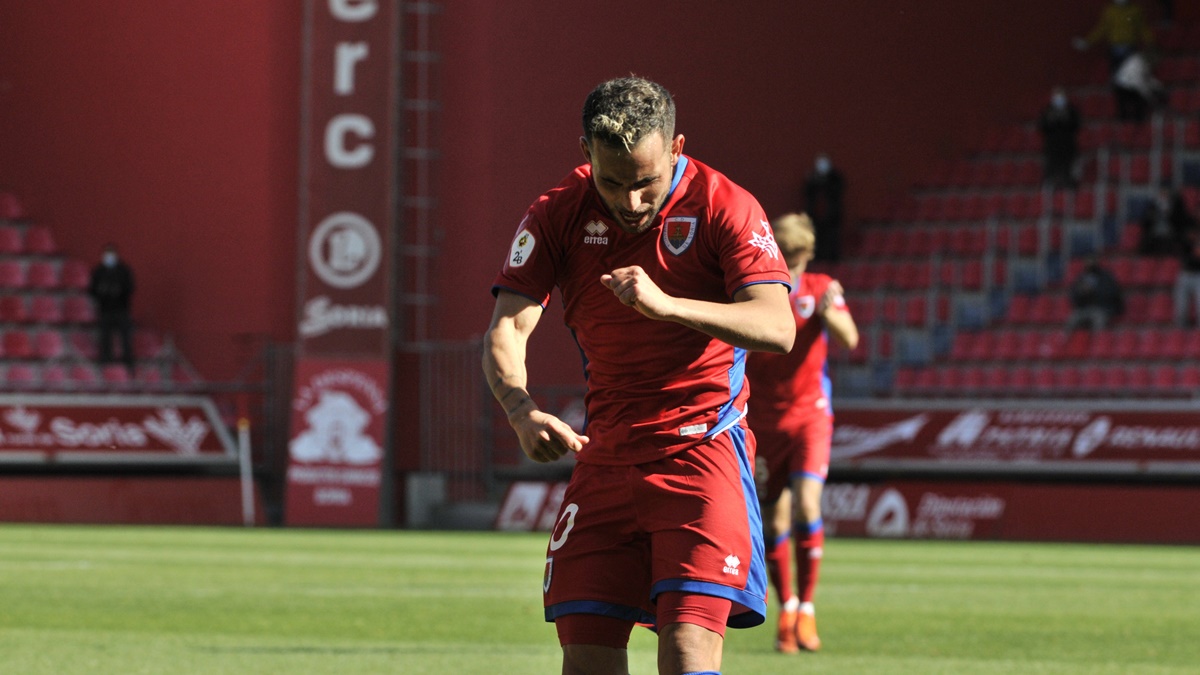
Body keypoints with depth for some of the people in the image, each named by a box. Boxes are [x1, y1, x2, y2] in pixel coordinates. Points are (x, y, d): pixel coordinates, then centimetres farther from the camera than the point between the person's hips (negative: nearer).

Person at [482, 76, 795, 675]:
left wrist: (667, 305, -36)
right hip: (603, 457, 4)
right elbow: (505, 331, -7)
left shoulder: (725, 208, -9)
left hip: (700, 450, -4)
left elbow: (777, 328, -21)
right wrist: (523, 413, -29)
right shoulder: (557, 216, 0)